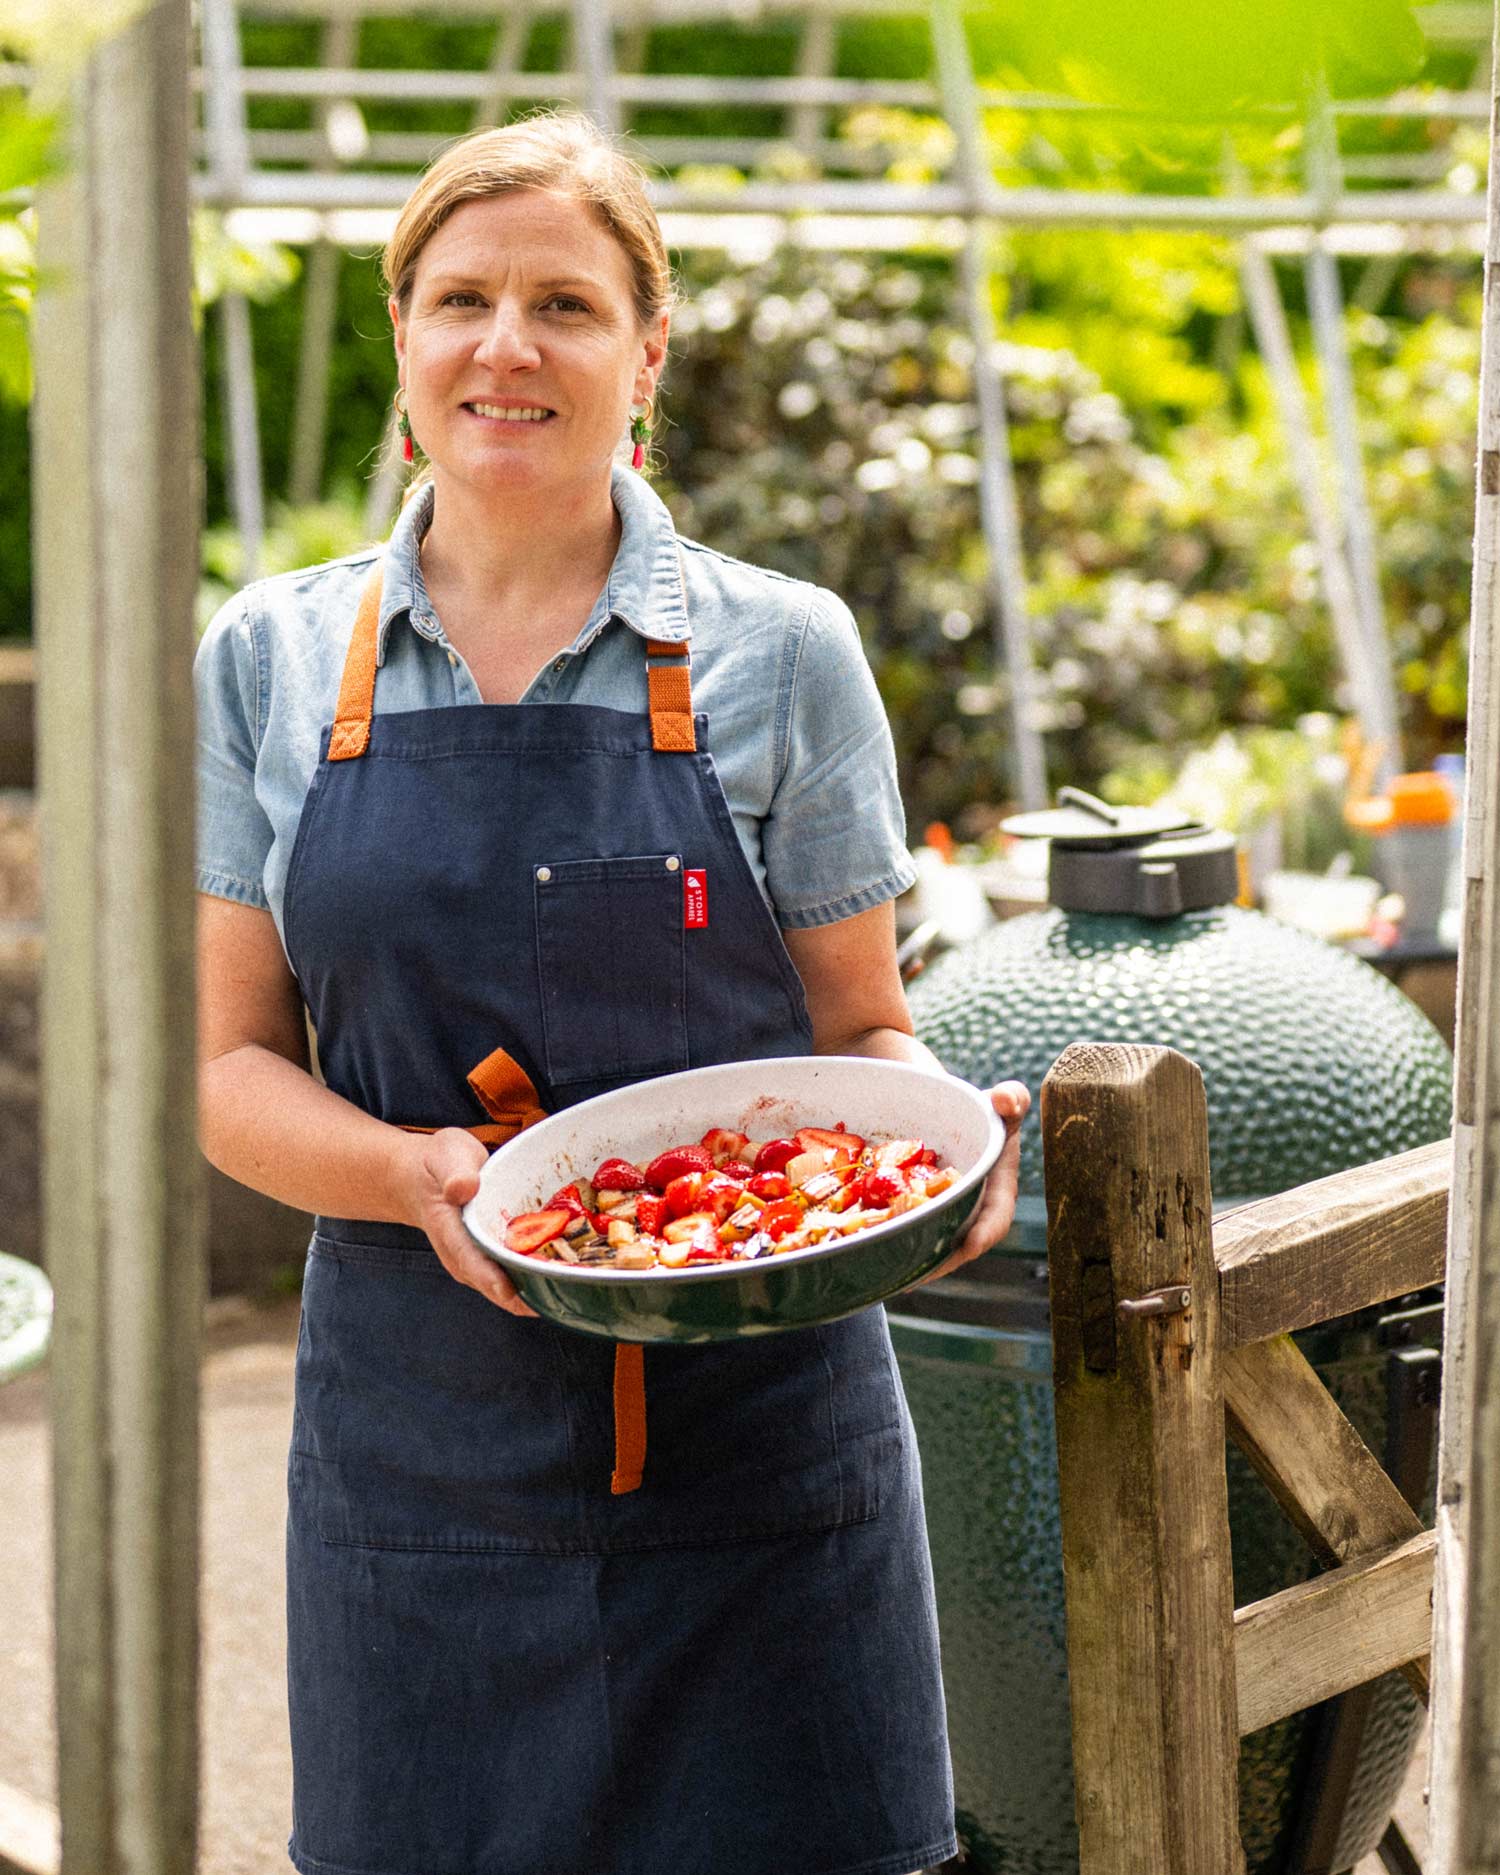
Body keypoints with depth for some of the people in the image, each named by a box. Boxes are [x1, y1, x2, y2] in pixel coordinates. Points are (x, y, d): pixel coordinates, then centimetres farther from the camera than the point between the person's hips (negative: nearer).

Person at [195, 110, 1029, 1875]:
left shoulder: (778, 654, 1)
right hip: (419, 1449, 1)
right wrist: (416, 1175, -15)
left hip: (754, 1450, -1)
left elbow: (863, 1029, 7)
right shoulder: (271, 663, 5)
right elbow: (226, 1065, 5)